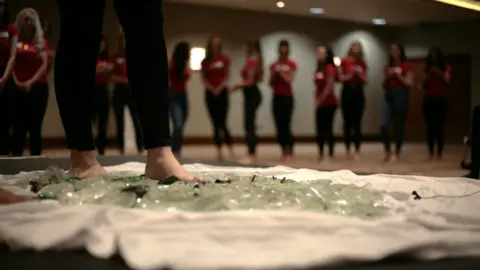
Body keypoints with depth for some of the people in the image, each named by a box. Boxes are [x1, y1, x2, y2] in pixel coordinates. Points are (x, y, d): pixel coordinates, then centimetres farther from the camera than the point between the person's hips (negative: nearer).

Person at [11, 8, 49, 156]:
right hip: (19, 88, -1)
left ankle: (36, 157, 2)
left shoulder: (40, 42, 9)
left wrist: (31, 82, -13)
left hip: (38, 88, 1)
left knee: (35, 126, 0)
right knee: (18, 126, -6)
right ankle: (15, 156, -5)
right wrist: (15, 81, -19)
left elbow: (44, 65, 0)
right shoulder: (15, 41, 6)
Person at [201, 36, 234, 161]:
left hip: (222, 92, -2)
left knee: (222, 122, -11)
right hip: (210, 93, 2)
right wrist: (212, 89, -9)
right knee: (216, 123, 3)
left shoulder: (225, 60, 3)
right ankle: (219, 151, 5)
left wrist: (219, 89, -11)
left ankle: (231, 150, -10)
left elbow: (226, 77, 1)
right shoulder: (205, 62, 8)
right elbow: (204, 78, 5)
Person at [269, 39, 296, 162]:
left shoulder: (291, 64, 0)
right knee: (279, 125, 3)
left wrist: (281, 71, -16)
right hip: (277, 97, 5)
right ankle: (284, 151, 9)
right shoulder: (273, 65, 11)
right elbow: (271, 83, 8)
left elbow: (290, 80, -9)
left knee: (286, 125, -11)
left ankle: (290, 152, -6)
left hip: (287, 97, -5)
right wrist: (274, 73, -8)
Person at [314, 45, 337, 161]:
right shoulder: (319, 69, 16)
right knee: (320, 129, 8)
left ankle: (331, 154, -4)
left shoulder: (329, 68, -9)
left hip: (329, 103, -8)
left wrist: (320, 100, -14)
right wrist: (317, 100, 3)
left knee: (327, 128, -8)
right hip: (321, 104, 8)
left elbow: (329, 87, -15)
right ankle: (321, 154, 14)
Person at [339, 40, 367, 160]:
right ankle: (348, 150, 8)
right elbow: (341, 78, -1)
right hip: (347, 92, -1)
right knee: (347, 122, 0)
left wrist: (360, 74, -11)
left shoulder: (362, 63, 8)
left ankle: (357, 150, -1)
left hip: (358, 92, 1)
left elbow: (365, 81, 8)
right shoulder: (344, 62, 2)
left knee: (357, 122, -4)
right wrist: (350, 75, -16)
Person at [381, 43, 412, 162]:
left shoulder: (406, 66, 3)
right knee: (384, 124, -9)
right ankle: (387, 152, 3)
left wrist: (398, 75, -8)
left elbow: (409, 83, -3)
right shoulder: (388, 67, 18)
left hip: (401, 95, -4)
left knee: (399, 125, -2)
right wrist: (388, 76, 1)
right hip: (388, 96, 5)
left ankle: (397, 153, 7)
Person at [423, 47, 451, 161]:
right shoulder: (428, 69, 14)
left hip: (441, 100, -3)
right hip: (429, 100, 3)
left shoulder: (446, 67, 5)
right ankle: (431, 152, -2)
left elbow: (446, 81, -8)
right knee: (430, 127, -2)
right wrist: (427, 76, -7)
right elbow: (424, 86, 9)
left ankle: (439, 153, -11)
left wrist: (440, 74, -22)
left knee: (439, 126, -10)